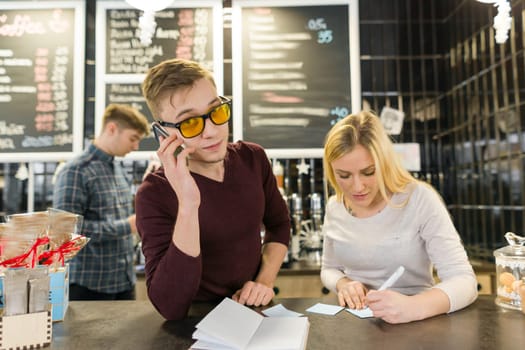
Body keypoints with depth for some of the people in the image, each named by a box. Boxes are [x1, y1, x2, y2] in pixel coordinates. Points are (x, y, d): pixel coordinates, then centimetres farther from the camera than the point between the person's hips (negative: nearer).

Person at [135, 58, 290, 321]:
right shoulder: (155, 193, -18)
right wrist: (187, 205, -34)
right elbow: (171, 308, -26)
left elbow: (278, 224, 10)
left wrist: (265, 281, -4)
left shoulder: (253, 159, -5)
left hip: (253, 310, 3)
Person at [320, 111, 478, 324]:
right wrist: (343, 284, -11)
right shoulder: (334, 207, -2)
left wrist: (413, 307, -35)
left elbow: (464, 280, -17)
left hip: (415, 325, -2)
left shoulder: (420, 200, -14)